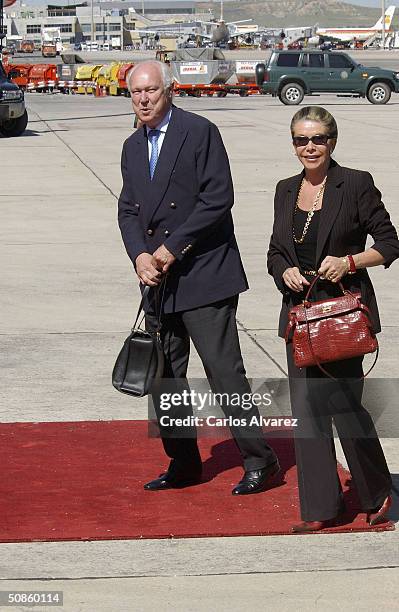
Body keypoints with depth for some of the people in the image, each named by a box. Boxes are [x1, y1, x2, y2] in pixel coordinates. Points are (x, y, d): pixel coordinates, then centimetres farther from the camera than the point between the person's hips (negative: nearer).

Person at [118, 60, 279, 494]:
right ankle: (183, 463, 22)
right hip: (157, 279, 7)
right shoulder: (133, 147, 14)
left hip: (203, 275, -7)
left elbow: (218, 198, -14)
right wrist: (140, 255, -8)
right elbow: (128, 210, 12)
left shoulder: (200, 132, -7)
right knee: (162, 374, 11)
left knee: (224, 371, -6)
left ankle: (258, 460, 5)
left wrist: (172, 248, -15)